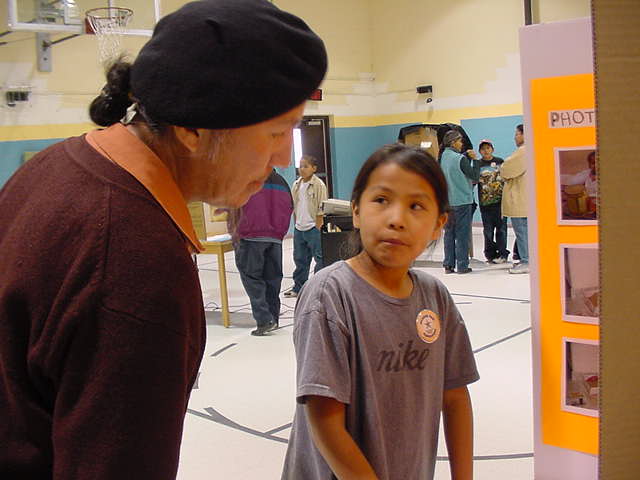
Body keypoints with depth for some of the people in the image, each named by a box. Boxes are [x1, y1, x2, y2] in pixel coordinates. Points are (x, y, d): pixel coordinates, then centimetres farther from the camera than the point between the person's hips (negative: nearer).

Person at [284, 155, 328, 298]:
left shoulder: (318, 185, -8)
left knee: (320, 259, -3)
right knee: (300, 259, 15)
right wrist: (296, 222, 9)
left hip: (313, 228, -7)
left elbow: (322, 209, -10)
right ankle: (298, 287, 25)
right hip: (299, 228, 7)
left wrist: (317, 228, -13)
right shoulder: (296, 185, 9)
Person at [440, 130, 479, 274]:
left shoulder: (442, 158, 5)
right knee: (462, 234, 1)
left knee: (449, 233, 11)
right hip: (462, 201, -6)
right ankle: (462, 265, 4)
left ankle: (448, 265, 12)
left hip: (447, 202, 6)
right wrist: (474, 159, -1)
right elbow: (475, 176, -9)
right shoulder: (460, 159, -13)